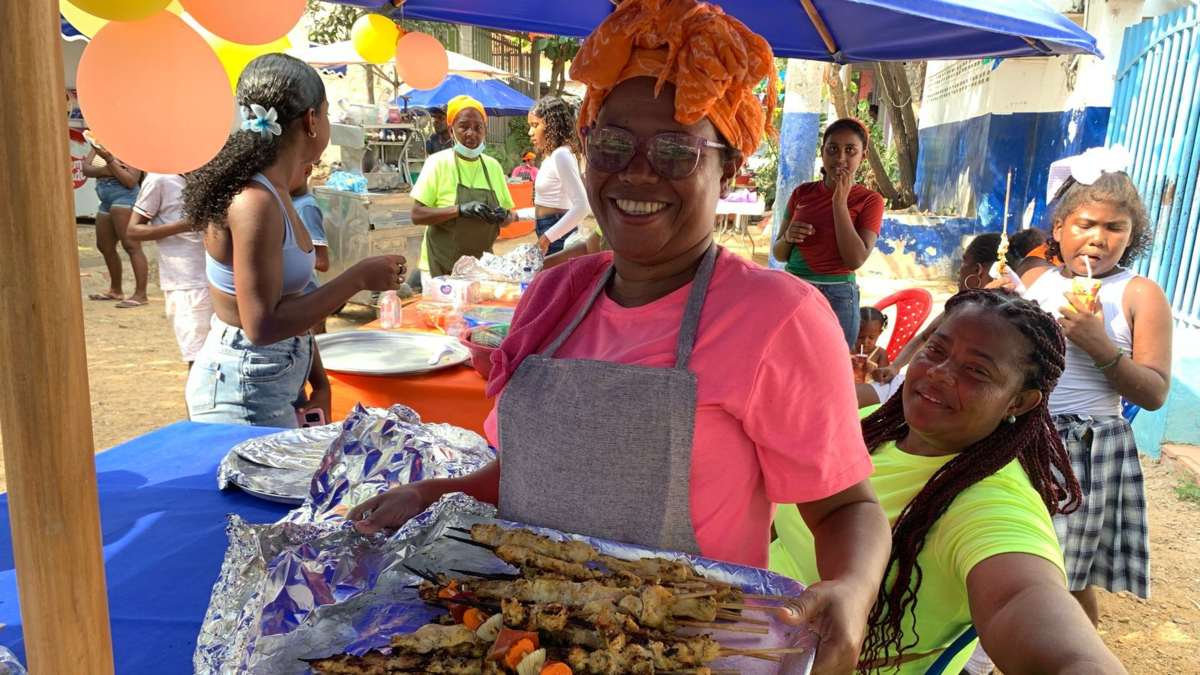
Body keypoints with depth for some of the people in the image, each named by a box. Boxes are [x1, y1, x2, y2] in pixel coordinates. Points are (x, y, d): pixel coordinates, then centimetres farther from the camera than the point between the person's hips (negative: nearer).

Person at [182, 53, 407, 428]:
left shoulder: (274, 191, 6)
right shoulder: (255, 202, -22)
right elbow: (263, 325, -24)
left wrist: (319, 381, 11)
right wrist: (358, 278, -20)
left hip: (276, 381, 9)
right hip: (246, 390, -9)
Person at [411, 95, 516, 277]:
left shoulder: (493, 166, 4)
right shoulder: (438, 162, -8)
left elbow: (510, 216, 10)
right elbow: (417, 215, -12)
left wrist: (505, 216, -13)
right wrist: (460, 210, -24)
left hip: (482, 262, 4)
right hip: (444, 265, -4)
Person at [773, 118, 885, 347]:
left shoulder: (869, 200, -2)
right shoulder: (802, 193, 7)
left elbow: (856, 259, -14)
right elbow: (778, 254, 11)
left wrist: (840, 202, -14)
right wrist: (788, 237, -11)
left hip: (836, 298, -3)